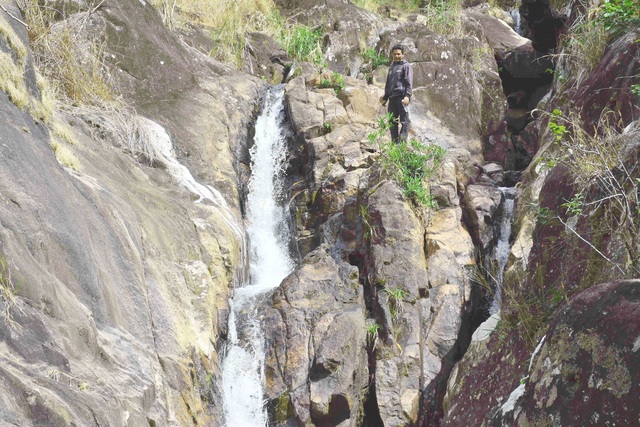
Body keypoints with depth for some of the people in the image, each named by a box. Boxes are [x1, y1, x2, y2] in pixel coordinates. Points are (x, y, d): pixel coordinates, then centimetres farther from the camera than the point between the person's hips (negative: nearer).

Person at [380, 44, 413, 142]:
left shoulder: (406, 66, 2)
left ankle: (403, 141, -10)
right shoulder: (391, 67, 24)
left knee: (404, 120, -8)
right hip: (392, 98, 7)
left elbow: (409, 83, -8)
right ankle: (394, 142, 10)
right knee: (392, 122, 6)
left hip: (402, 97, -7)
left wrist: (407, 96, -20)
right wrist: (385, 97, 23)